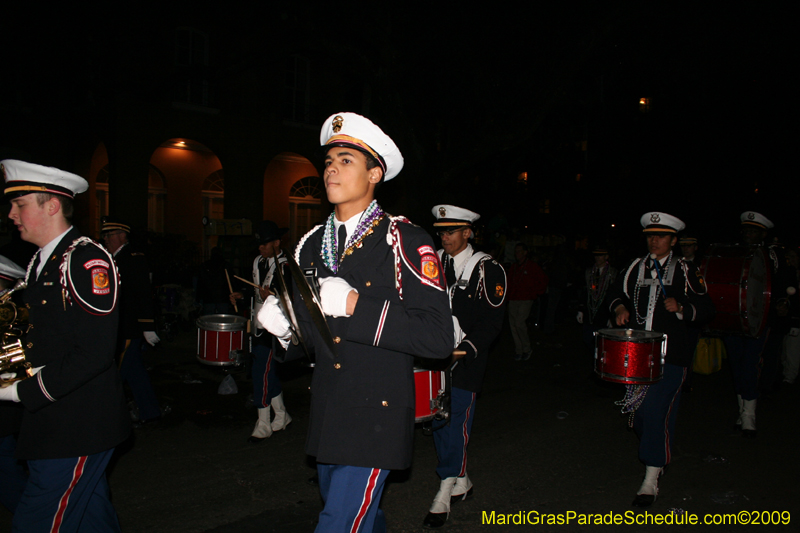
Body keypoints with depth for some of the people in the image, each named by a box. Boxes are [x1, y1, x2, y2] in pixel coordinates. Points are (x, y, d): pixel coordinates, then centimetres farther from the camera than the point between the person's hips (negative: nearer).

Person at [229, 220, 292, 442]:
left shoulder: (286, 265, -14)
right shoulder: (258, 261, 11)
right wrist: (242, 294, 9)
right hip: (258, 323, 8)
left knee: (261, 372, -7)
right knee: (267, 371, 14)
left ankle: (263, 425, 5)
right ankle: (281, 417, 28)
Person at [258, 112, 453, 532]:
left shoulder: (405, 242, -11)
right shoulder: (311, 245, 8)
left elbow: (438, 337, -20)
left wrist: (356, 304, -24)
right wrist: (282, 326, -6)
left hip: (375, 418, -6)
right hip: (326, 418, 7)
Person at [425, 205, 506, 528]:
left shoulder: (487, 269, -7)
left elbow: (492, 321, -10)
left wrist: (464, 350, -21)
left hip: (465, 362, -6)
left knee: (455, 423, -3)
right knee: (438, 420, 12)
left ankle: (444, 496, 9)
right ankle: (461, 483, 31)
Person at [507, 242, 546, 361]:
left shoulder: (532, 265, 0)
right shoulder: (513, 266, 15)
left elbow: (543, 279, 5)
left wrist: (536, 293, 4)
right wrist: (509, 295, 11)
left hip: (526, 300, -6)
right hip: (513, 300, 6)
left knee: (519, 323, -16)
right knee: (513, 325, 2)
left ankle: (526, 349, 2)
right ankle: (518, 351, 12)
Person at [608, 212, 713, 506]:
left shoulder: (684, 271, -1)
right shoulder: (636, 267, 8)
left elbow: (705, 309, 0)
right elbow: (617, 292, 21)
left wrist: (681, 308, -18)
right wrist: (620, 307, 1)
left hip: (670, 355, -4)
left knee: (657, 412, -10)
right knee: (639, 412, 12)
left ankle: (651, 481, -1)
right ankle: (660, 454, 40)